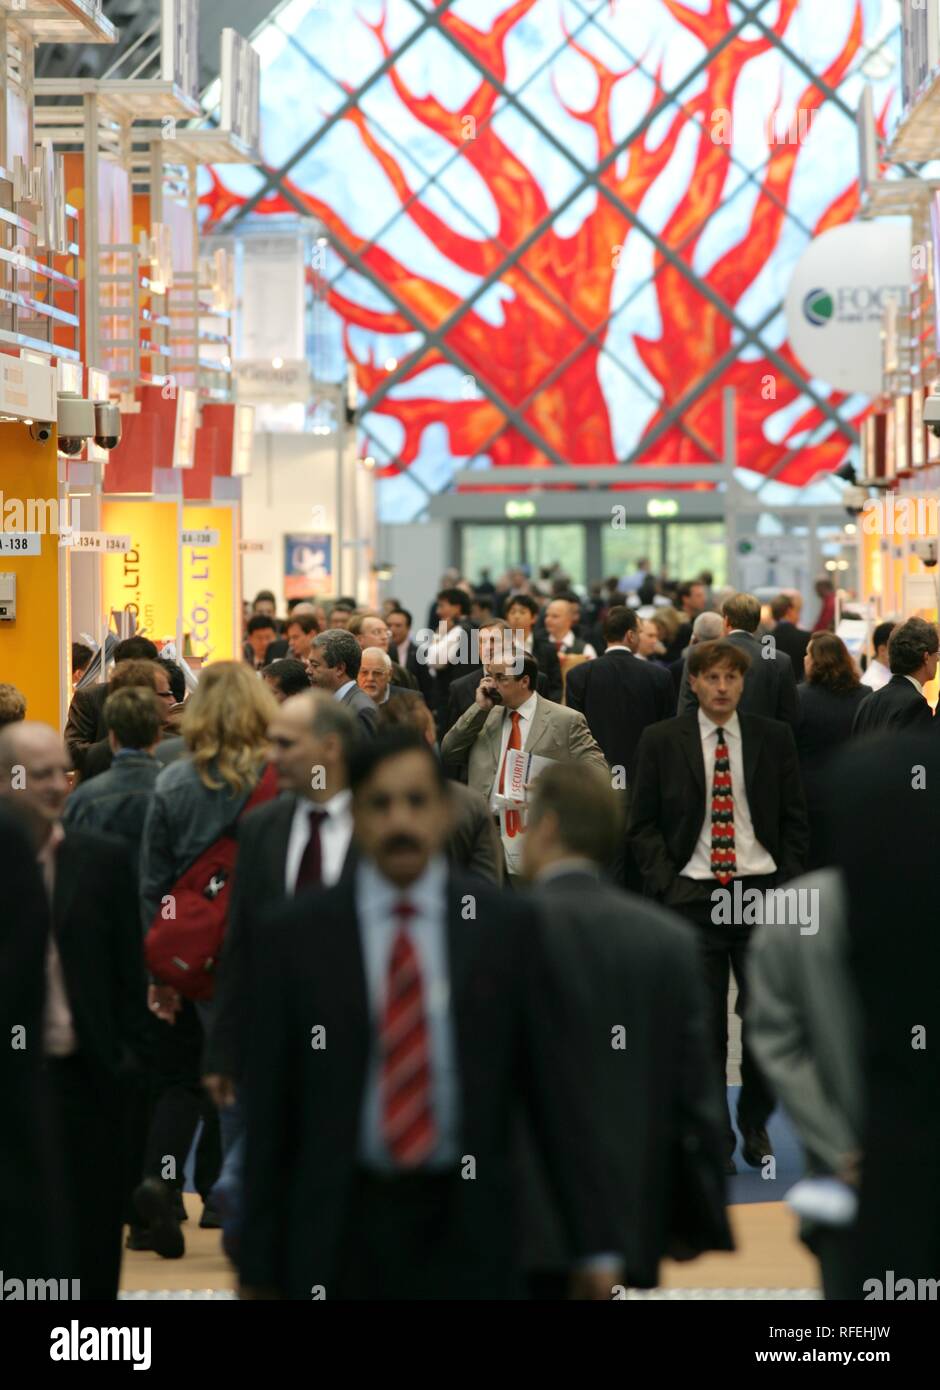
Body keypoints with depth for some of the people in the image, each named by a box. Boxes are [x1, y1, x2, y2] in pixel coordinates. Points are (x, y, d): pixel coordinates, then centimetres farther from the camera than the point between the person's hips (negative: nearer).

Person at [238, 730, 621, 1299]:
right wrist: (260, 1267, 1)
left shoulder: (508, 927, 2)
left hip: (465, 1233, 0)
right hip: (341, 1229, 0)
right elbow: (271, 1109, 2)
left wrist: (595, 1243, -2)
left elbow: (558, 1085, 2)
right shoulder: (301, 936, 1)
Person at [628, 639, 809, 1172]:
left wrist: (787, 884, -1)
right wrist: (665, 884, -6)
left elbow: (795, 818, 9)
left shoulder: (775, 737, 6)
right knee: (704, 1026, 1)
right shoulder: (662, 741, 2)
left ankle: (756, 1125, 20)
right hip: (693, 894, -1)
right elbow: (643, 824, 5)